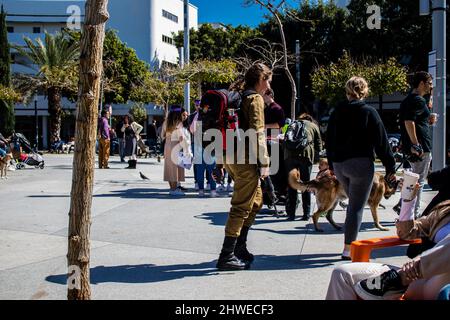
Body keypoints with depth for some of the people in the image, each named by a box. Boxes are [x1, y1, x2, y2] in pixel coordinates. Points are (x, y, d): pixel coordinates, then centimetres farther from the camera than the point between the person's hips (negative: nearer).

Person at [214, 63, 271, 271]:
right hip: (246, 159, -9)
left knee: (256, 200, 20)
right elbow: (258, 133, -17)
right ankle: (227, 256, 1)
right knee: (241, 206, -4)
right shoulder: (255, 99, -9)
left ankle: (239, 247, 26)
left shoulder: (238, 96, 18)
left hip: (232, 157, 9)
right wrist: (264, 163, -15)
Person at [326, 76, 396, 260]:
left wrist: (331, 164, 24)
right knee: (357, 207, 0)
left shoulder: (337, 112, 7)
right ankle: (348, 249, -1)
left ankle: (351, 242, 24)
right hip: (361, 164, -5)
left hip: (339, 165, 5)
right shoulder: (369, 112, -6)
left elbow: (329, 140, 14)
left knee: (353, 203, 21)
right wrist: (390, 167, -1)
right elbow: (381, 142, -6)